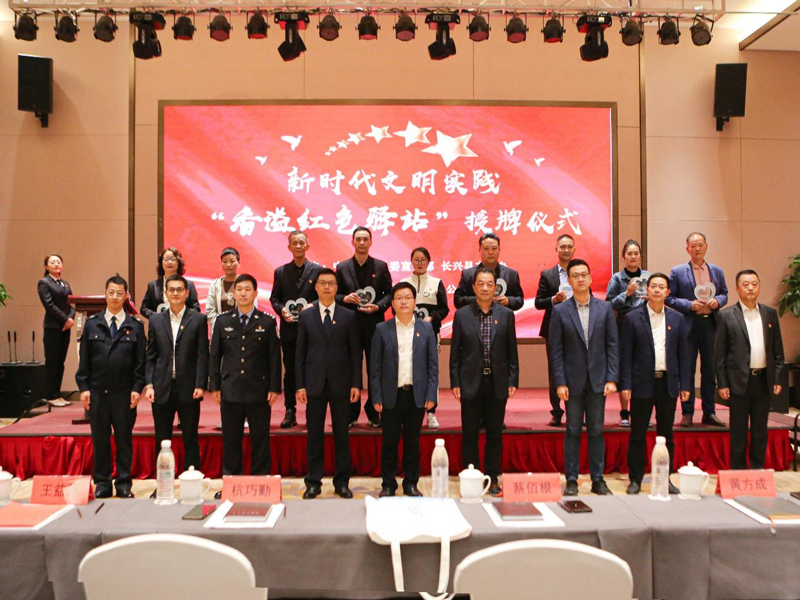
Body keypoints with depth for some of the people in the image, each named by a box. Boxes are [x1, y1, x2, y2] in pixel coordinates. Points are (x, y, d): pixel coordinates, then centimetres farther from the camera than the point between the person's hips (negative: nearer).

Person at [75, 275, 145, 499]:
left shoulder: (135, 326, 3)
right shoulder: (92, 324, 7)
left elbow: (140, 361, 2)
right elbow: (84, 359, 6)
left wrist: (137, 388, -5)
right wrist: (83, 387, -1)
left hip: (124, 393, -1)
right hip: (97, 392, 1)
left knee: (124, 439, 6)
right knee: (100, 439, 9)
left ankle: (124, 483, 16)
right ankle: (102, 483, 20)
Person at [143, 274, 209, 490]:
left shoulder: (198, 320, 2)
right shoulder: (156, 320, 9)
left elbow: (202, 356, -2)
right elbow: (150, 356, 8)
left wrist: (200, 385, -10)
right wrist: (148, 384, -2)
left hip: (188, 389, -2)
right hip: (162, 389, 3)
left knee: (191, 440, 5)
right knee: (161, 440, 10)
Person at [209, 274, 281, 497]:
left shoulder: (267, 322, 3)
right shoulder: (222, 321, 9)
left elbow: (274, 357, 2)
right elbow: (214, 356, 9)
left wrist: (274, 388, -4)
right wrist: (214, 386, 3)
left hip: (259, 391, -2)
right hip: (230, 391, 2)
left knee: (260, 440, 4)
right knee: (230, 440, 8)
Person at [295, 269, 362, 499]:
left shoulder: (348, 316, 4)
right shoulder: (305, 316, 6)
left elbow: (355, 353, 3)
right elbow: (300, 353, 5)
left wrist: (356, 384, -3)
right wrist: (300, 385, -1)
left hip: (340, 384, 0)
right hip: (314, 384, 1)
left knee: (341, 434, 6)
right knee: (314, 434, 6)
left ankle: (342, 482, 17)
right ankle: (313, 482, 17)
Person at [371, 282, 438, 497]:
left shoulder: (426, 329, 5)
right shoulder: (382, 329, 2)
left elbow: (433, 365, 4)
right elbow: (375, 366, 1)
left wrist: (431, 395, -3)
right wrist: (376, 397, -4)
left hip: (417, 395, 1)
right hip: (391, 395, -1)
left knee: (413, 441, 9)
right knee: (390, 441, 6)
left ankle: (411, 483, 22)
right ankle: (388, 484, 19)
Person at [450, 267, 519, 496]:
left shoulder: (506, 314, 4)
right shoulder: (462, 315, 1)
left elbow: (512, 351, 6)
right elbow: (455, 351, 2)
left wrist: (513, 381, 1)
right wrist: (455, 382, -3)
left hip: (497, 383, 1)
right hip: (471, 382, -1)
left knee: (495, 433, 9)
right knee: (470, 434, 6)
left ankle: (492, 479, 20)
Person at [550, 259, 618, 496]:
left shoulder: (605, 308, 4)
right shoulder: (560, 311, -1)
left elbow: (612, 345, 3)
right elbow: (556, 350, -3)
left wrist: (612, 378, -4)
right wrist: (560, 382, -8)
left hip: (598, 380, 1)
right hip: (573, 381, -1)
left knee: (596, 431, 9)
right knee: (573, 431, 5)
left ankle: (598, 480, 18)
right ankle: (571, 481, 13)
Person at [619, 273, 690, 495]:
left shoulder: (677, 318, 8)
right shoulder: (633, 318, -1)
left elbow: (683, 354, 9)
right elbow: (625, 354, -3)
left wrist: (684, 384, 3)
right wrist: (625, 385, -9)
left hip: (668, 383, 3)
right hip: (642, 383, -3)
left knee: (666, 433, 11)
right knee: (638, 434, 4)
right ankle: (635, 479, 14)